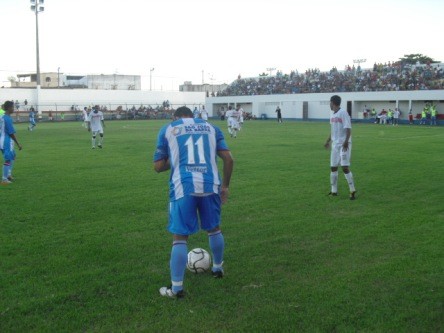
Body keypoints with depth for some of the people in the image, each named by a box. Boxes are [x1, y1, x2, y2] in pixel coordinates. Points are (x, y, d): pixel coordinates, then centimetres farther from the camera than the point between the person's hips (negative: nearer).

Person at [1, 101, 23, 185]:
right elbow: (11, 133, -19)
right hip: (7, 143, -9)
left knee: (12, 156, 22)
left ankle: (8, 174, 24)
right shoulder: (8, 119, -18)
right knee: (7, 160, -2)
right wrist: (18, 144, -13)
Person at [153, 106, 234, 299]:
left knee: (180, 237, 4)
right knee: (214, 228, 23)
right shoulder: (211, 128, 18)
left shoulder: (167, 129, 13)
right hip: (210, 185, 3)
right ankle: (218, 268, 42)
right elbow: (228, 159, 9)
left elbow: (158, 166, 10)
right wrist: (225, 186, 18)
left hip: (183, 187, -2)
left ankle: (176, 288, 7)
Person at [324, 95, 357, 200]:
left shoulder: (343, 113, -12)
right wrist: (328, 141, 27)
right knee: (333, 167, 9)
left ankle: (352, 190, -3)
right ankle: (334, 191, 18)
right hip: (335, 144, 8)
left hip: (344, 144, -8)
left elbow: (348, 129, -18)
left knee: (345, 167, -12)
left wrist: (346, 141, -27)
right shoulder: (332, 114, 13)